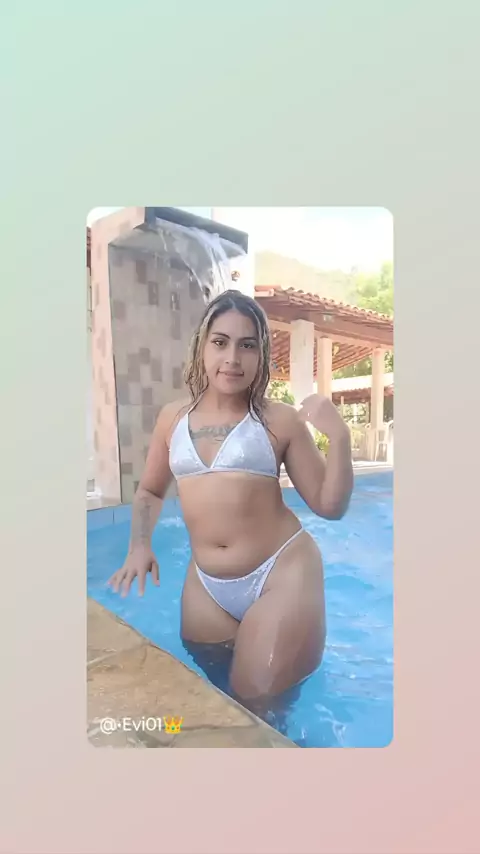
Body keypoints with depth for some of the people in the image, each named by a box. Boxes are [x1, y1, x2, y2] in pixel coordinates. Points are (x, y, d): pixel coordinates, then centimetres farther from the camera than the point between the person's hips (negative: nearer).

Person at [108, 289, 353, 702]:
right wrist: (140, 546, 2)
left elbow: (330, 506, -3)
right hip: (205, 585, 4)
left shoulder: (280, 419, -6)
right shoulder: (173, 417, 4)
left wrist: (339, 437, -17)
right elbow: (150, 490, 18)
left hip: (283, 574, -3)